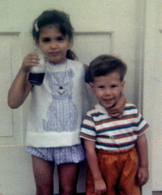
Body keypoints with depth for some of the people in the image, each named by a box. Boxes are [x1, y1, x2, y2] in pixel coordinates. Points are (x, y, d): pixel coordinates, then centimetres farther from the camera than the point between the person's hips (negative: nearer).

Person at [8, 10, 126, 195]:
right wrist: (23, 71, -21)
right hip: (41, 139, 0)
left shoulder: (80, 69, -2)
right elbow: (13, 102, -13)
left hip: (71, 140, 0)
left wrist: (120, 100, -16)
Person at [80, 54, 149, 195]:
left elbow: (141, 138, 5)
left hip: (129, 166, 3)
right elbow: (90, 149, -11)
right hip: (103, 166, -3)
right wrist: (97, 179, -9)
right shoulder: (92, 117, -14)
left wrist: (144, 167, 8)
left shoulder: (132, 111, -4)